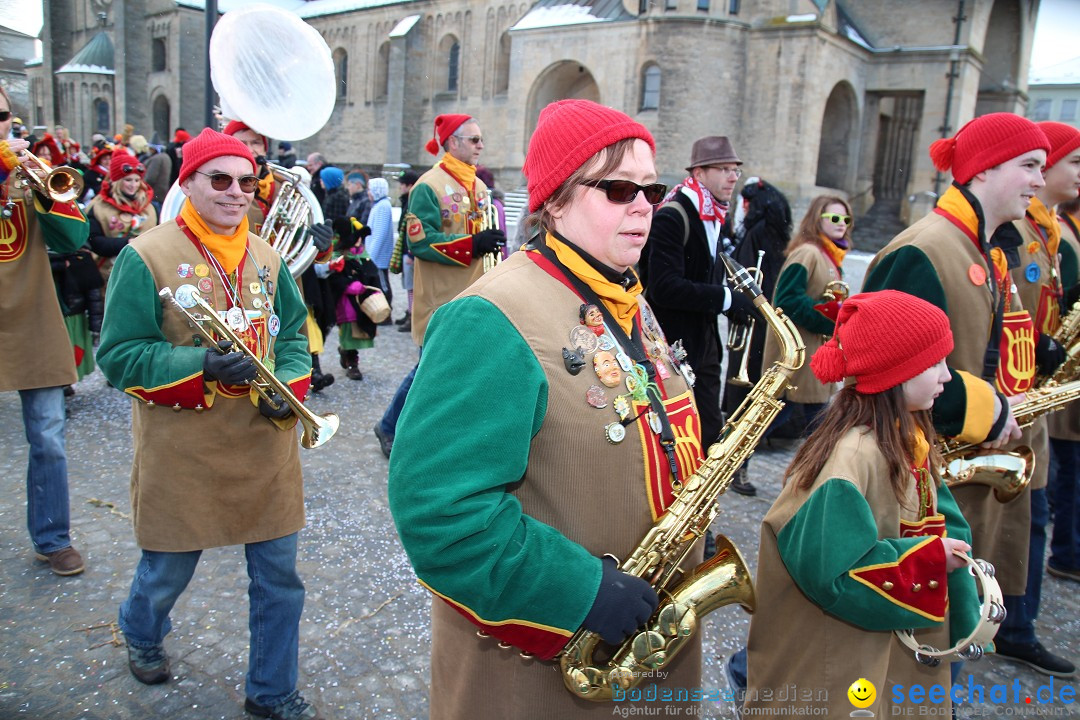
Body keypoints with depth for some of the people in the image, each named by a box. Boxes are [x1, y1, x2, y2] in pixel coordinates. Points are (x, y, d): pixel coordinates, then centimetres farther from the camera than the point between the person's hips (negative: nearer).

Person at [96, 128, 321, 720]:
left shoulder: (266, 258, 6)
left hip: (264, 449, 4)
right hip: (183, 454, -3)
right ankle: (141, 634, 54)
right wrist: (204, 366, -24)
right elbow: (119, 355, -11)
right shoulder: (146, 257, -9)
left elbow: (292, 335, 9)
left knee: (279, 575, 9)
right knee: (168, 570, 18)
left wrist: (286, 386, -10)